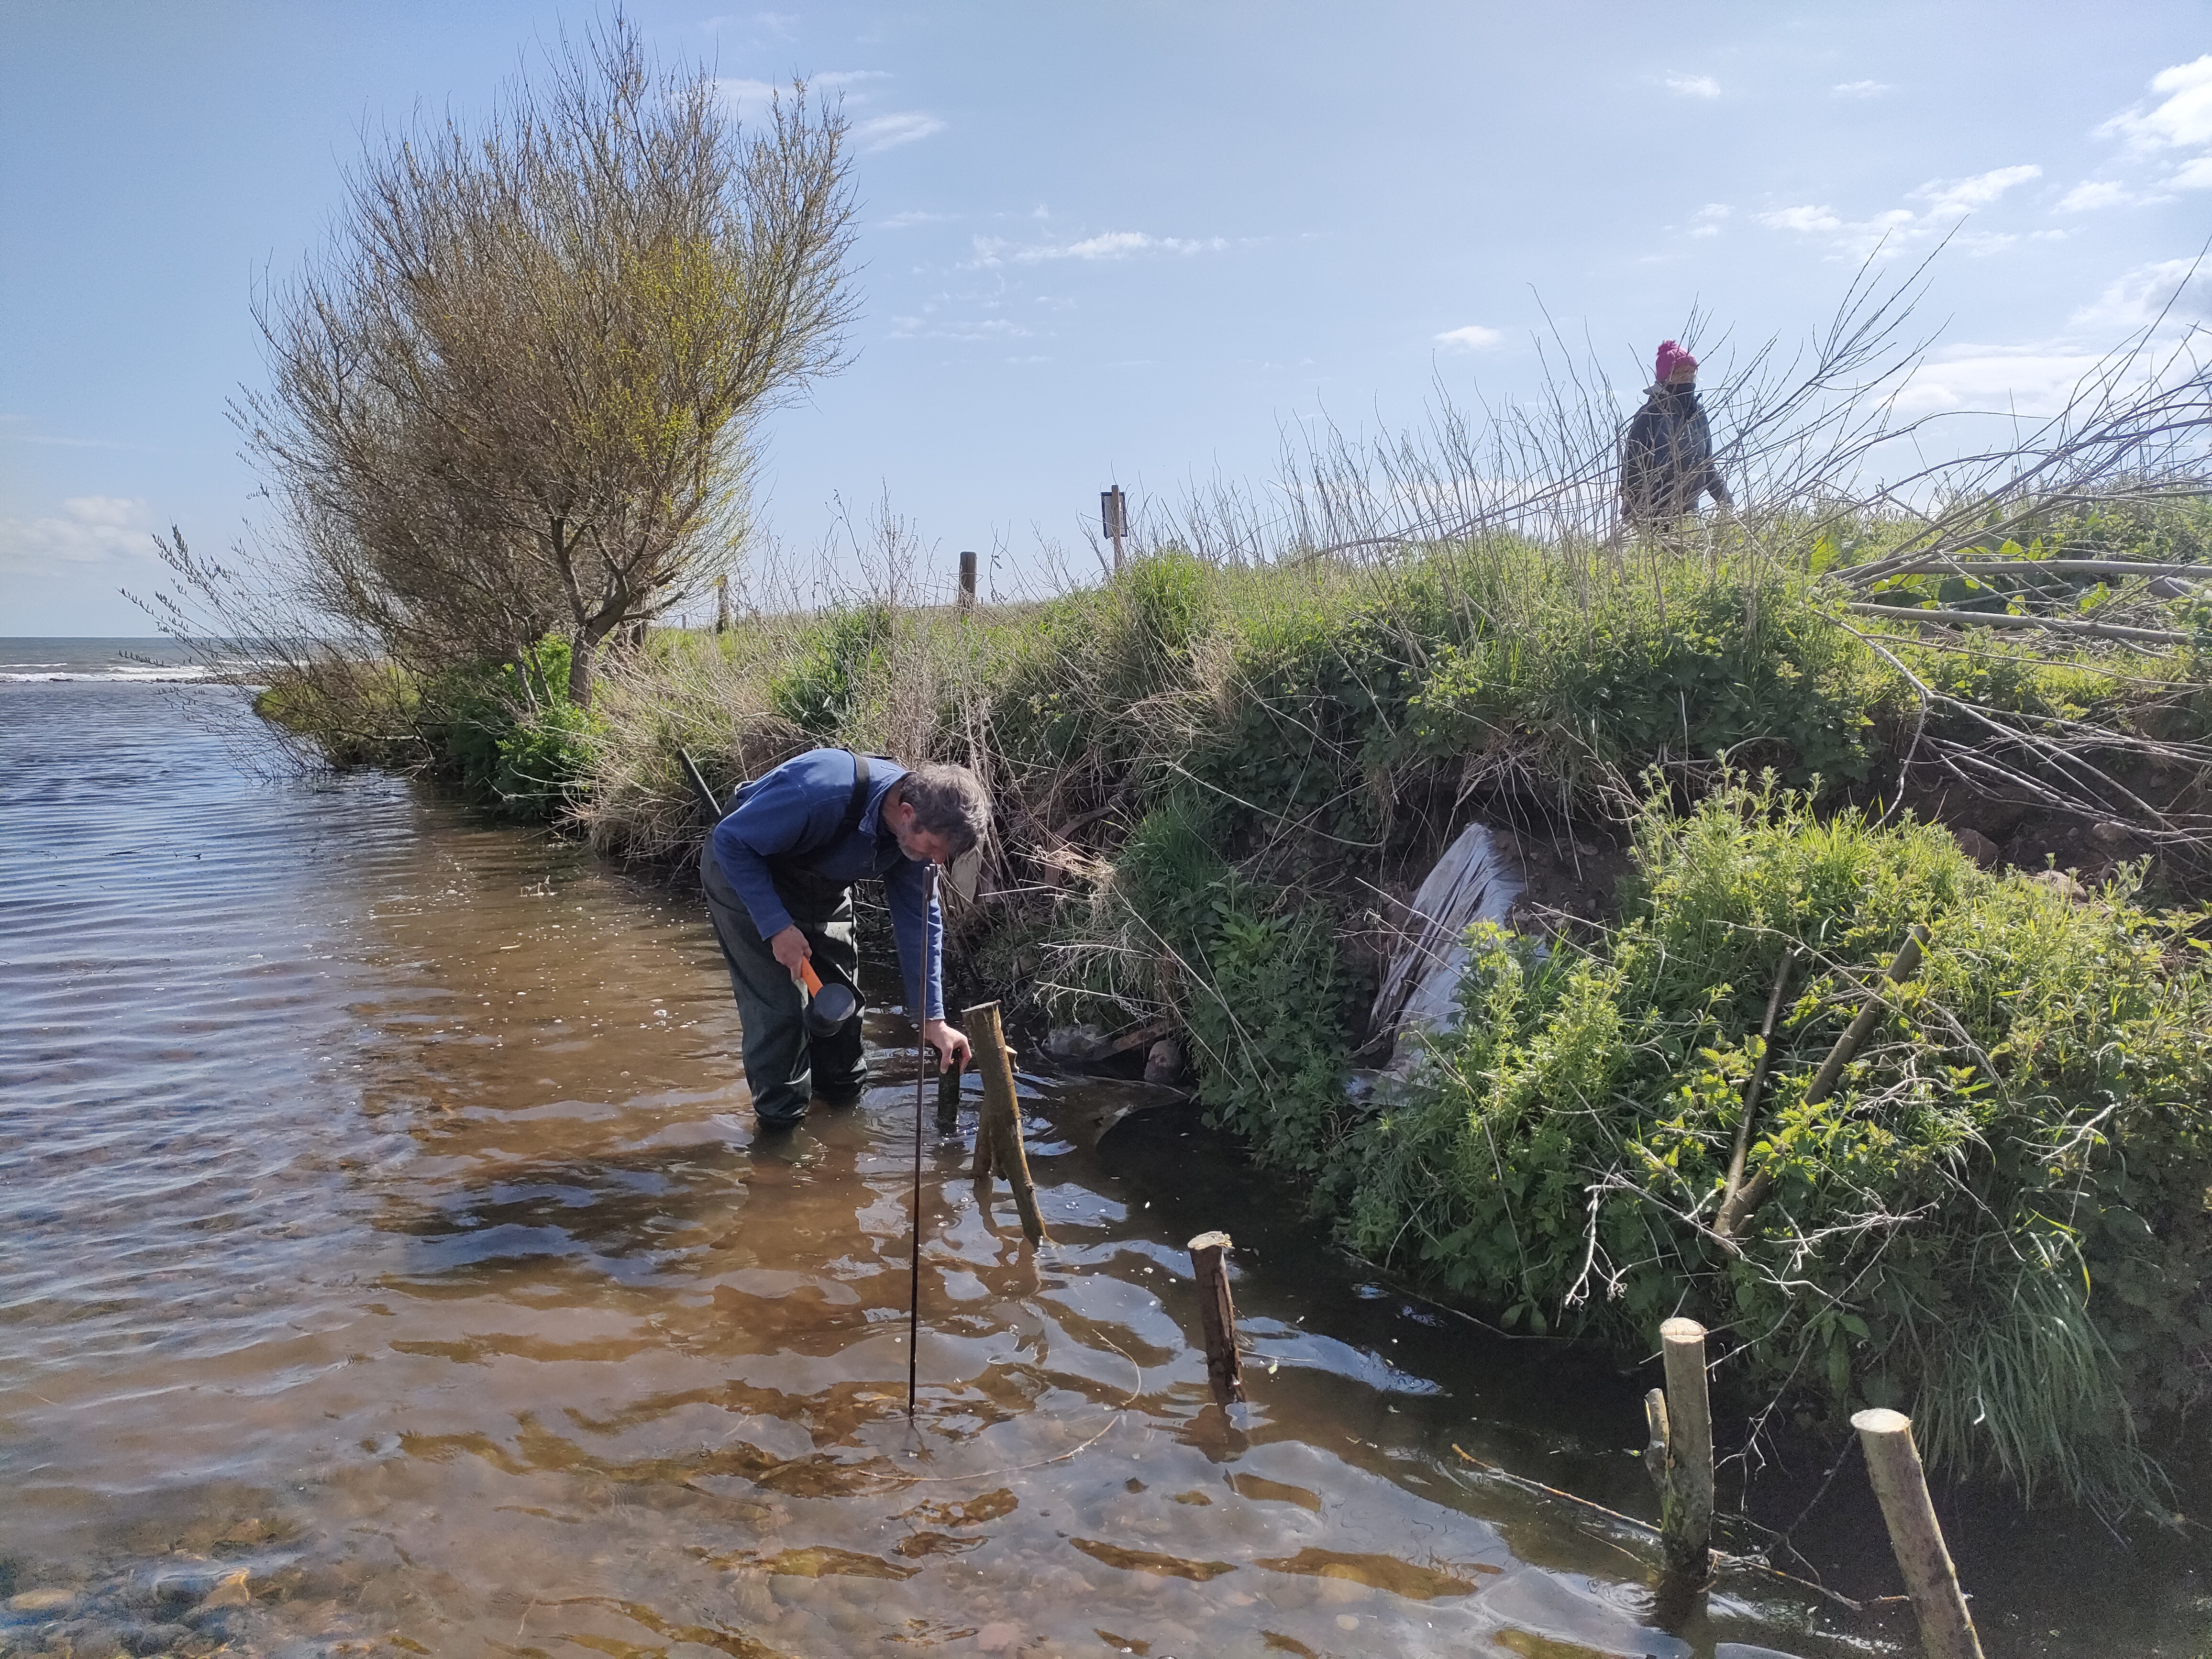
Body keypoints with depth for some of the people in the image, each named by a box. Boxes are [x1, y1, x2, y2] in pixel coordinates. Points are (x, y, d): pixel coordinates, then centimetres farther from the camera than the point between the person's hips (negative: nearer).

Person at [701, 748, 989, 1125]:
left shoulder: (918, 829, -19)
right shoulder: (822, 795, -42)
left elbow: (920, 918, -10)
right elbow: (729, 840, -30)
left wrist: (933, 1019, -12)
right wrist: (777, 927, -32)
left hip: (821, 888, 6)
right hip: (744, 872, -6)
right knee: (779, 1006, -11)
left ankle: (844, 1101, 30)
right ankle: (780, 1122, 7)